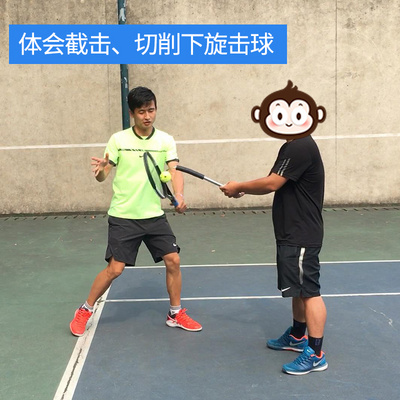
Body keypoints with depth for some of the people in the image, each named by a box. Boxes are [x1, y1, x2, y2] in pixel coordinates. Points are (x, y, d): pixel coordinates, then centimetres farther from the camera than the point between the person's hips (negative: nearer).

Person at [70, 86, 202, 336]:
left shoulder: (166, 140, 1)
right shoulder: (118, 140, -4)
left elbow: (175, 171, -10)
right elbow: (103, 175, -3)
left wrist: (179, 195, -30)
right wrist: (101, 171, -27)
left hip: (154, 215, 3)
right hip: (123, 216, -3)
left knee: (173, 260, -2)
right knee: (115, 268, -4)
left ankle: (176, 314, 18)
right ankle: (85, 311, 19)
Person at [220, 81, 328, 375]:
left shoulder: (300, 148, -20)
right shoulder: (295, 147, 13)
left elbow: (271, 183, -22)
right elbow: (276, 185, 15)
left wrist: (240, 187, -6)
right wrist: (243, 190, 2)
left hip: (302, 236, -11)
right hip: (293, 234, 11)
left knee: (309, 291, -5)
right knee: (299, 289, 20)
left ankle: (316, 354, 1)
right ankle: (297, 336, 35)